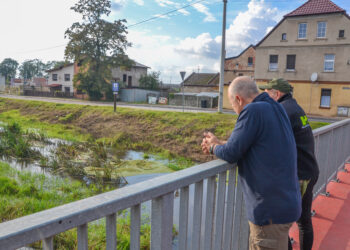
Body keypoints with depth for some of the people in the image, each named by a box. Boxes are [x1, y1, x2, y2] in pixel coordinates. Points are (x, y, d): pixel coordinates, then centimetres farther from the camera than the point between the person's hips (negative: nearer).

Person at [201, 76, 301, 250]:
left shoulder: (253, 110, -19)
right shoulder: (275, 108, 8)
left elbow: (231, 154, -16)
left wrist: (213, 147, 5)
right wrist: (219, 144, 16)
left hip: (271, 210, -9)